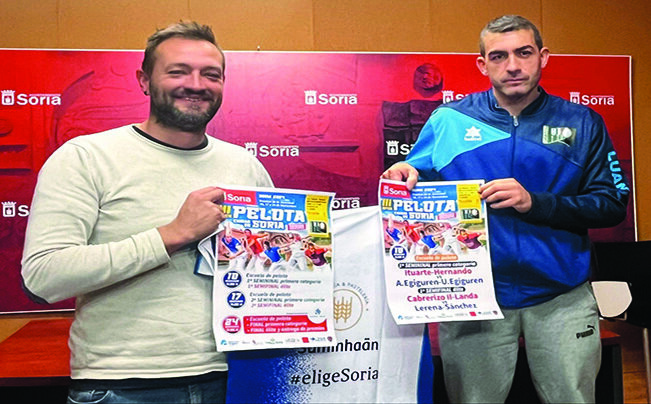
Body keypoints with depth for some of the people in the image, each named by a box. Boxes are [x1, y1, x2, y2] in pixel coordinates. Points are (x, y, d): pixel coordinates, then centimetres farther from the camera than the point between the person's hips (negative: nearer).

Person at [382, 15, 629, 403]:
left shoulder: (581, 123, 3)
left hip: (561, 298, 1)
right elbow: (418, 191, 7)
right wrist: (405, 177, -17)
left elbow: (612, 205, -2)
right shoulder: (449, 120, 1)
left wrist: (535, 202, -16)